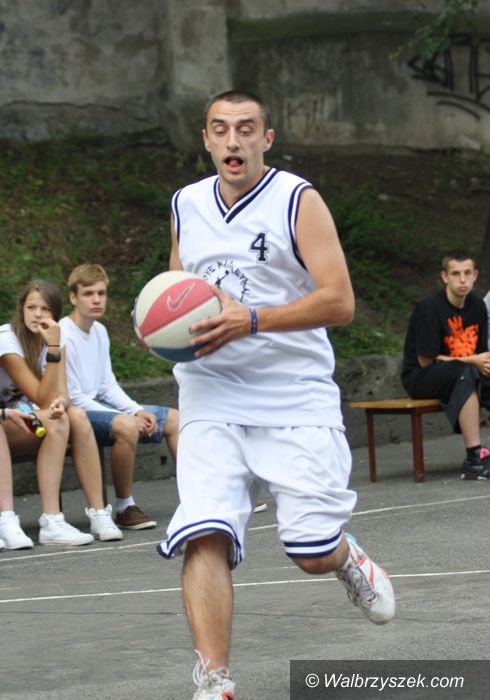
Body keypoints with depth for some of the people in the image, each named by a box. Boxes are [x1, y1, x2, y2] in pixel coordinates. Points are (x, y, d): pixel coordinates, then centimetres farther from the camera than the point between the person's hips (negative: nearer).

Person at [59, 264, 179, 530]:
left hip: (98, 406, 10)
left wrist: (138, 411, -4)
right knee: (126, 426, -37)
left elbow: (108, 385, 14)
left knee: (173, 419, 8)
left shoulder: (99, 331, 10)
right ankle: (125, 508, -22)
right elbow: (73, 398, -18)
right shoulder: (63, 337, -17)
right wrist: (128, 416, -19)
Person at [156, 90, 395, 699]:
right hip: (211, 398, 3)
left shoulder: (297, 200, -4)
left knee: (312, 554, -5)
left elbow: (339, 301, -11)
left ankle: (346, 557, 33)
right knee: (204, 537, -17)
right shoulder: (186, 205, 12)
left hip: (295, 395, -3)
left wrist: (252, 320, -22)